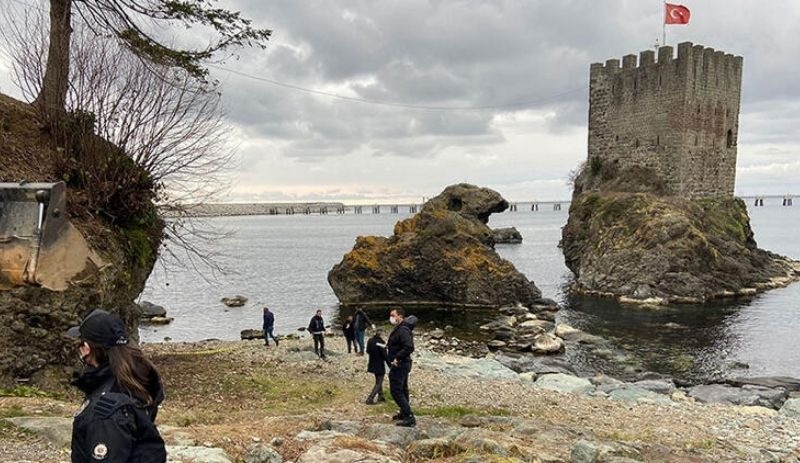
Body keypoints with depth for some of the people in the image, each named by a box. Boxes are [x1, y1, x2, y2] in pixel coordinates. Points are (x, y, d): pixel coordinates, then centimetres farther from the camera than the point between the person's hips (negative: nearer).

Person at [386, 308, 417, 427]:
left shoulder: (403, 330, -22)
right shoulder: (399, 329, 12)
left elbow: (409, 347, -31)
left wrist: (397, 358, -27)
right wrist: (389, 345, 11)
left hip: (399, 365, -11)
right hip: (402, 364, 11)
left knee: (396, 391, -10)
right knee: (402, 390, 20)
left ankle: (409, 418, -10)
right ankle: (404, 413, 34)